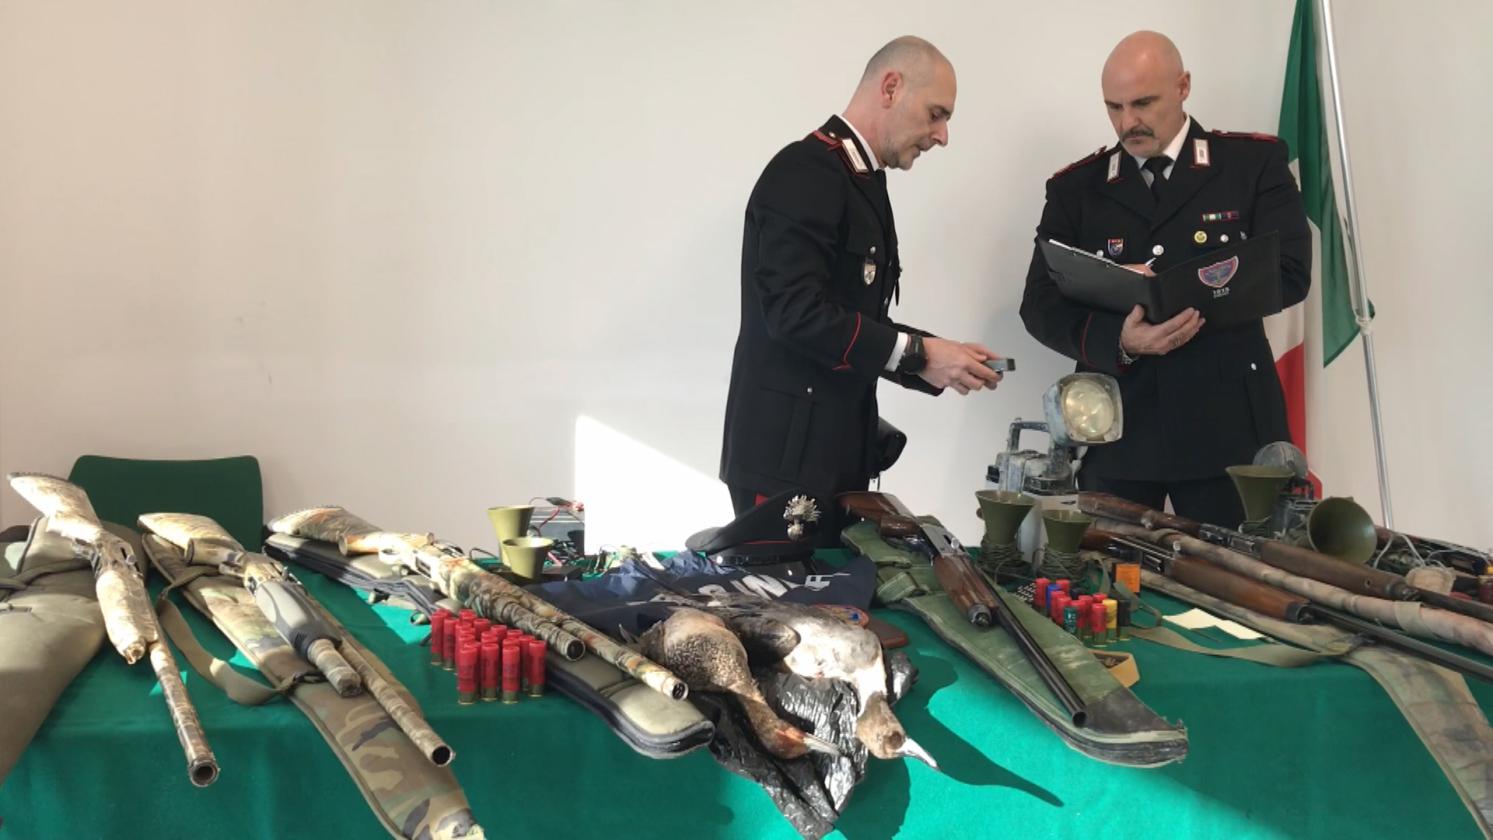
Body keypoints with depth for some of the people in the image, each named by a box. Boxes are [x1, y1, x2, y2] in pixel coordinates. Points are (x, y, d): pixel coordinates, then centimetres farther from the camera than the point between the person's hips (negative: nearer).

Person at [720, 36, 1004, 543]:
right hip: (788, 450, -9)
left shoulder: (862, 183, 16)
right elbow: (796, 311, -23)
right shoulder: (805, 172, -13)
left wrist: (939, 359, 3)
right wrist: (917, 353, -19)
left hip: (837, 449, 9)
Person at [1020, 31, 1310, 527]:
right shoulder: (1074, 188, 7)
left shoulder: (1254, 162, 3)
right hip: (1114, 429, 2)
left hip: (1226, 424, -1)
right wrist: (1117, 340, -19)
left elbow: (1289, 275, -6)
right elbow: (1040, 305, 0)